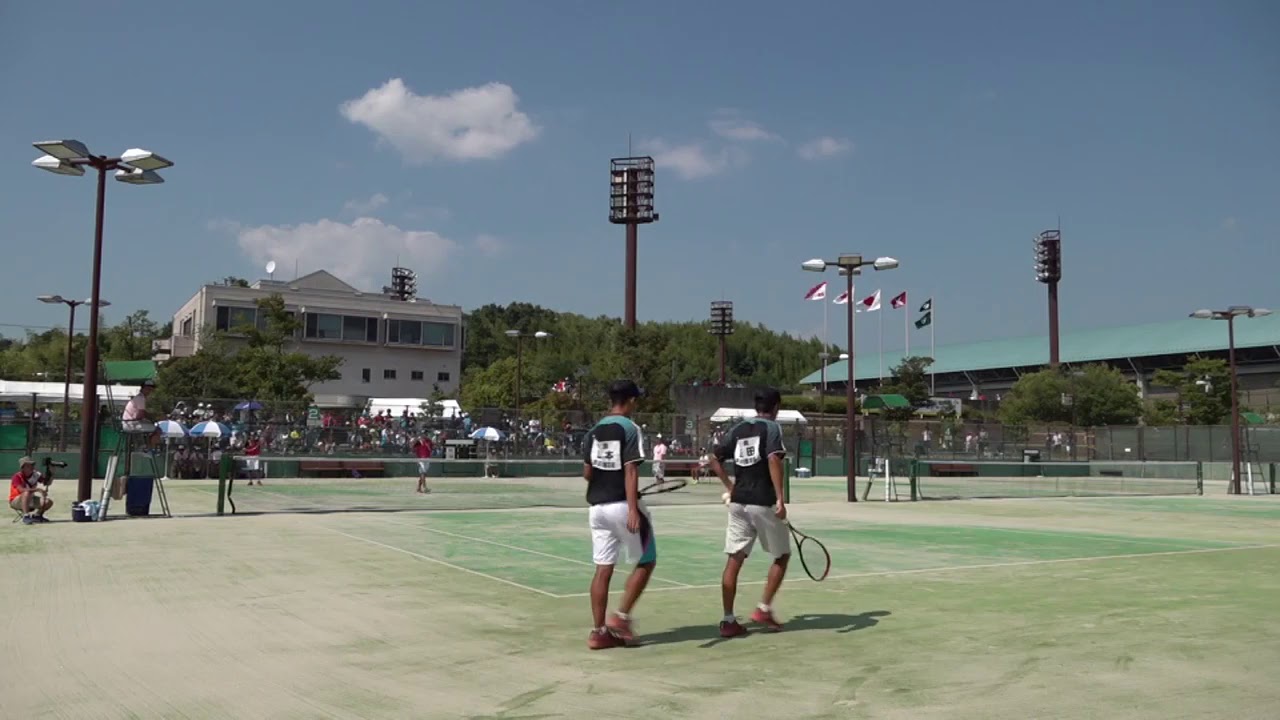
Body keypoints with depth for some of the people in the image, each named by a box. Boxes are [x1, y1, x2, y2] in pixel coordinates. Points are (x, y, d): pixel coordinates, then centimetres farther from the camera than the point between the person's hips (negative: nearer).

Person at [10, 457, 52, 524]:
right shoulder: (17, 476, -21)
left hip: (29, 501, 6)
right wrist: (38, 489, -42)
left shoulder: (35, 474, -4)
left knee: (49, 502, -11)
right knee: (27, 493, -38)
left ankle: (37, 515, 15)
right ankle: (26, 517, -38)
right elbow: (22, 490, -36)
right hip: (15, 501, -6)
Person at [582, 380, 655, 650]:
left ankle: (598, 631, 9)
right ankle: (621, 616, 3)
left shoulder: (594, 431, 10)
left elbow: (587, 473, 12)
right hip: (622, 506, -6)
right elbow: (630, 471, -16)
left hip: (597, 506, 6)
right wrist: (633, 509, -20)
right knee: (645, 562, 10)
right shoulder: (630, 429, -9)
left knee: (603, 570, 8)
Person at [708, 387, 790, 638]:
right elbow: (773, 460, -20)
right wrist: (780, 499, -22)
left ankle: (728, 620, 6)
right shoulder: (771, 428, -6)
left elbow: (714, 459, 14)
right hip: (764, 503, -5)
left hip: (738, 502, 5)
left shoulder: (738, 429, 11)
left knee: (734, 561, 5)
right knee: (781, 556, 14)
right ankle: (764, 609, 10)